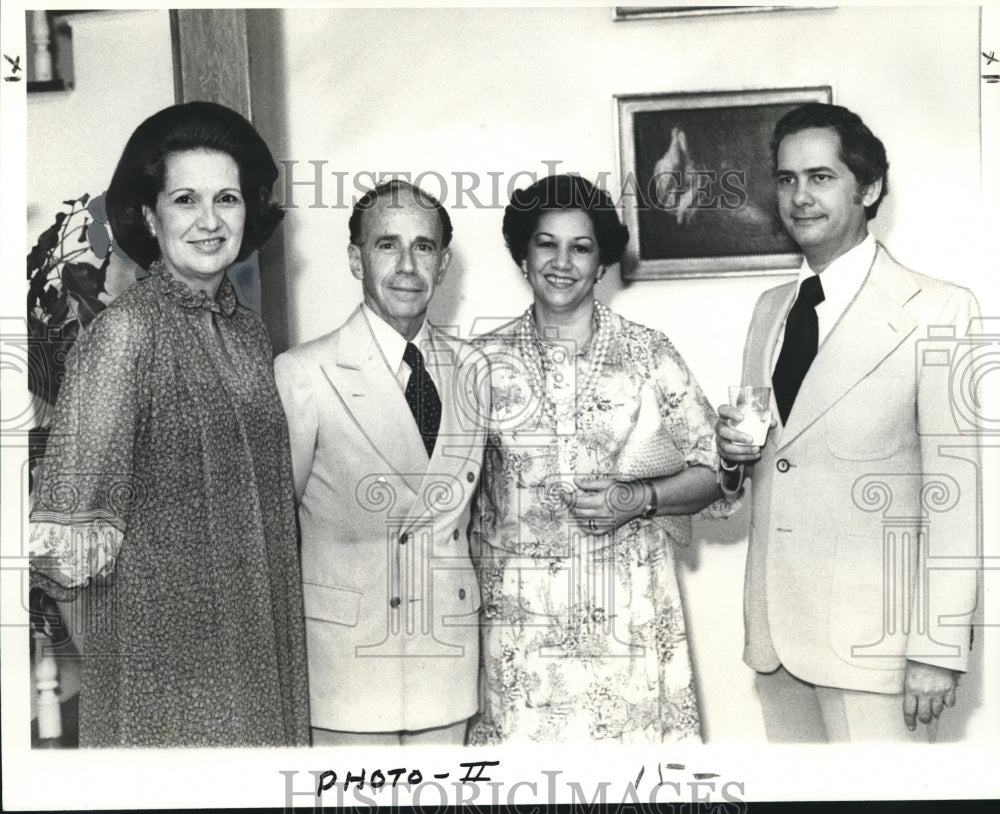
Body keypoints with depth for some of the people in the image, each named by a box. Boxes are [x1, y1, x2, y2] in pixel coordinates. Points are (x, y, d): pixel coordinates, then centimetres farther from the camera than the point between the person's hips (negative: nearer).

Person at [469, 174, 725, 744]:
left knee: (631, 730, 1)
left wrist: (641, 498, -13)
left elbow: (713, 471, 4)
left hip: (627, 612, 0)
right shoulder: (488, 360, 4)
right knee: (525, 733, 2)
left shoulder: (648, 353, 2)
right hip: (520, 616, 1)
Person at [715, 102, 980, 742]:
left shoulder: (937, 310, -7)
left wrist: (939, 650, -13)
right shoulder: (771, 309, 13)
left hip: (869, 640, -6)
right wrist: (733, 450, -2)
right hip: (775, 629, 6)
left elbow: (953, 491, -10)